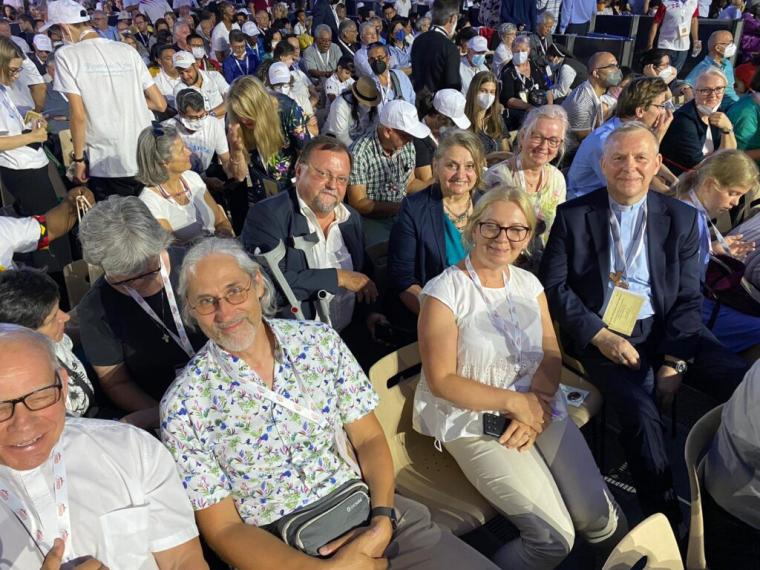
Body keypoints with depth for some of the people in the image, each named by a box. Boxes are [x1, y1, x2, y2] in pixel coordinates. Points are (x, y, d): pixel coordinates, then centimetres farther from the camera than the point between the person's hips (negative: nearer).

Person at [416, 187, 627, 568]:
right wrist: (516, 402, -16)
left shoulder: (529, 284, 8)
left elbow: (551, 357, 4)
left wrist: (534, 412, -14)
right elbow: (441, 380, -12)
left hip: (538, 409, 5)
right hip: (476, 420, -5)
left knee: (601, 518, -6)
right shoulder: (444, 291, -10)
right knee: (554, 537, -14)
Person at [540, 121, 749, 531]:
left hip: (665, 329, 3)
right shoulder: (573, 216, 3)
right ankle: (666, 524, -8)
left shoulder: (681, 218, 9)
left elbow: (688, 298, 6)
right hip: (602, 335, -3)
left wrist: (675, 360, -8)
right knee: (641, 412, -28)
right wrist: (600, 335, -13)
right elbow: (553, 285, -1)